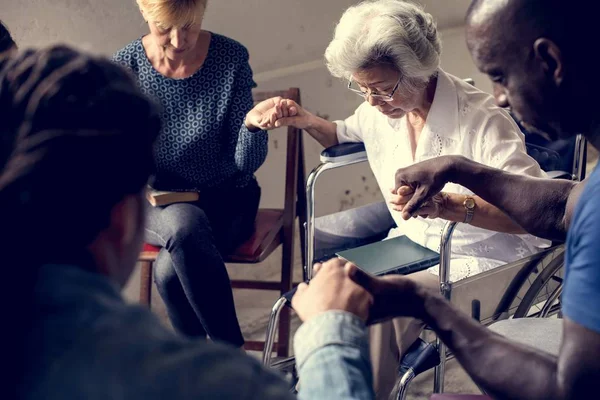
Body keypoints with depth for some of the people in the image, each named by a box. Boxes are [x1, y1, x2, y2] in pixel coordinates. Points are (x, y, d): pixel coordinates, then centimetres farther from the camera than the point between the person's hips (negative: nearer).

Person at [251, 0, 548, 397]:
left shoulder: (480, 118, -23)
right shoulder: (379, 110, -1)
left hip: (475, 260, -7)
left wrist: (445, 205, -44)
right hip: (413, 242, 7)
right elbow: (342, 134, 24)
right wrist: (305, 120, 1)